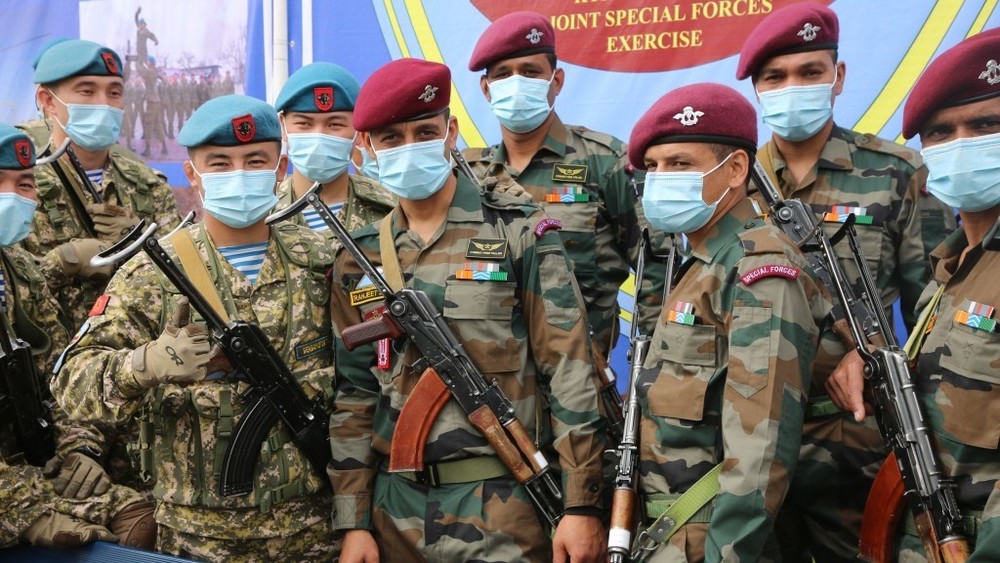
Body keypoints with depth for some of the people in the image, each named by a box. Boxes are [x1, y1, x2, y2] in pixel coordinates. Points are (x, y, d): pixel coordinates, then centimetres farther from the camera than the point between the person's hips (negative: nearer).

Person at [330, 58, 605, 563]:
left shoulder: (519, 233, -4)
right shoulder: (358, 259, 7)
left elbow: (569, 372, -7)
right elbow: (353, 396, 9)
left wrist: (582, 504, -11)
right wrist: (353, 521, 4)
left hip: (505, 505, -3)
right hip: (396, 511, 4)